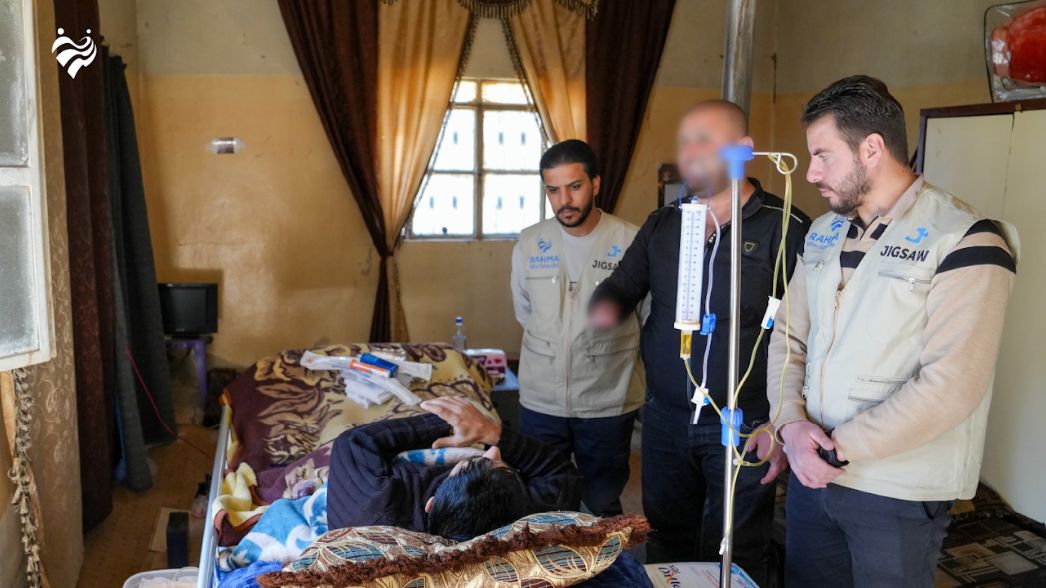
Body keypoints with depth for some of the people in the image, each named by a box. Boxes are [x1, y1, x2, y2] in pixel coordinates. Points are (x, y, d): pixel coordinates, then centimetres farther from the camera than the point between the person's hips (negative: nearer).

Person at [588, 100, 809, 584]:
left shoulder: (784, 228, -10)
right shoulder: (661, 226, 7)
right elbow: (621, 286, 12)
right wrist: (606, 306, -12)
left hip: (743, 426, -4)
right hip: (665, 419, 5)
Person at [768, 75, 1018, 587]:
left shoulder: (964, 241, -14)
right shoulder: (824, 233, 7)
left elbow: (952, 385, -21)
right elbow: (788, 337, 7)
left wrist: (838, 446, -18)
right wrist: (792, 425, -9)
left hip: (899, 495, -5)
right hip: (811, 473, 6)